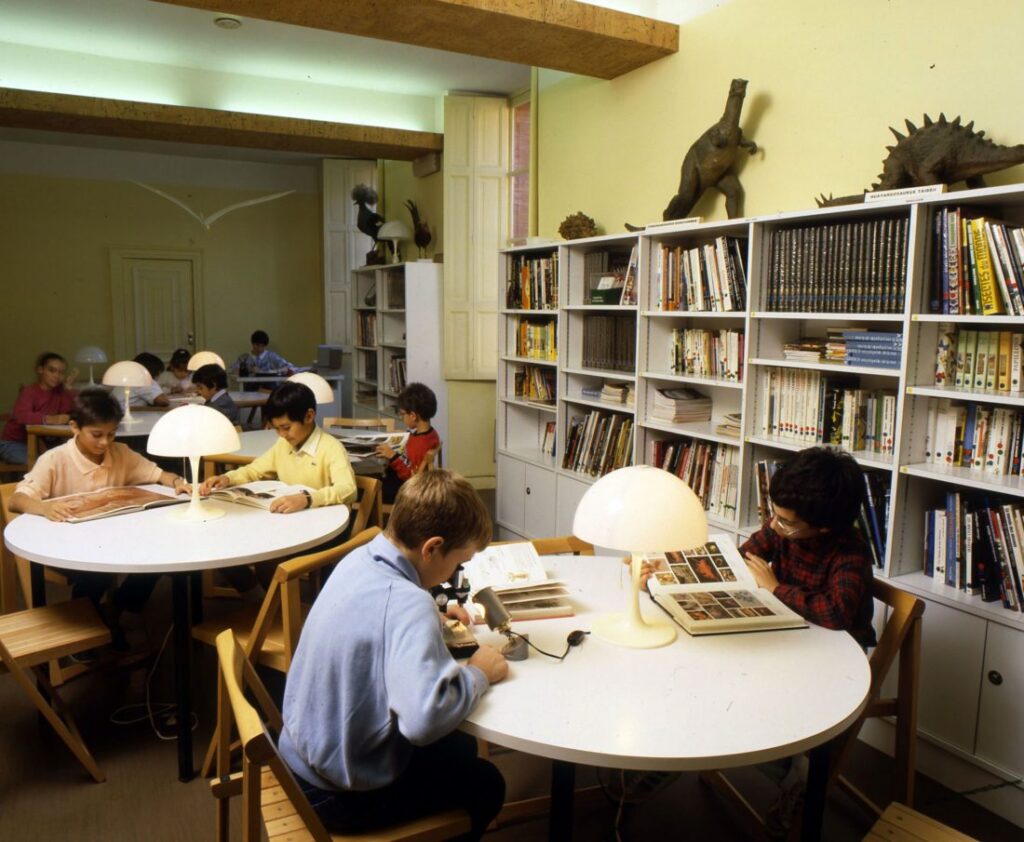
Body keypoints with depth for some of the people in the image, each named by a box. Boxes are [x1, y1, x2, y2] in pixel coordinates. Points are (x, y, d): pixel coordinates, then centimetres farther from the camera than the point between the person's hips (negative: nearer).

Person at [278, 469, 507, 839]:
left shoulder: (360, 558, -5)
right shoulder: (409, 604, -32)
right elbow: (425, 718, -42)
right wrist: (477, 674, -25)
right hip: (342, 796, -8)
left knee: (460, 748, 26)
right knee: (485, 783, 16)